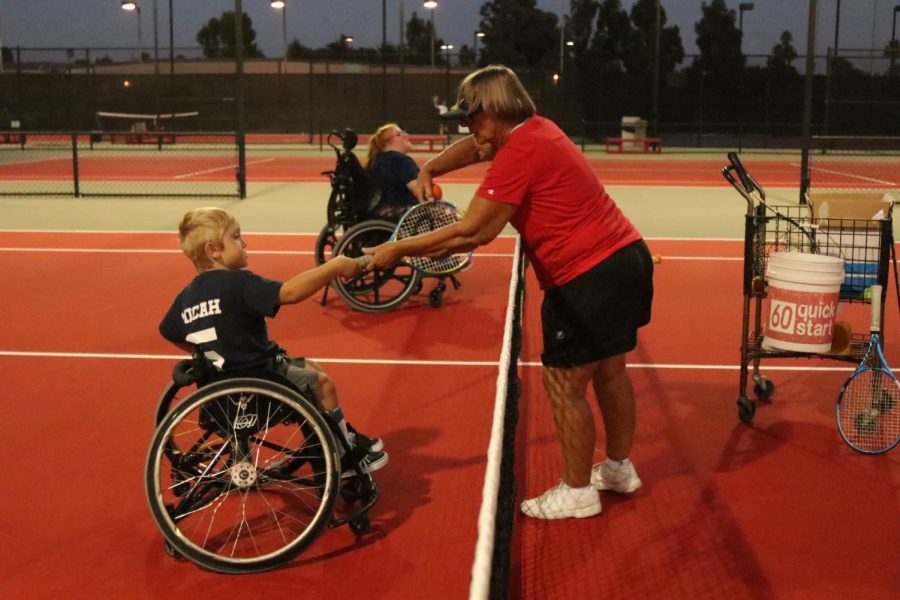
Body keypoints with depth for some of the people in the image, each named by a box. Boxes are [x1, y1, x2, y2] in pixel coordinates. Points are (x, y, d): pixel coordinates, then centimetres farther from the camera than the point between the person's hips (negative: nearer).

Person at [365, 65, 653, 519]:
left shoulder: (519, 153, -19)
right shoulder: (537, 128, 10)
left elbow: (471, 233, -21)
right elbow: (477, 146, 28)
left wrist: (397, 250, -13)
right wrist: (430, 169, 12)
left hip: (588, 278, -10)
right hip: (627, 259, 10)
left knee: (563, 385, 1)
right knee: (609, 371, 21)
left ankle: (577, 491, 14)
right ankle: (619, 469, 37)